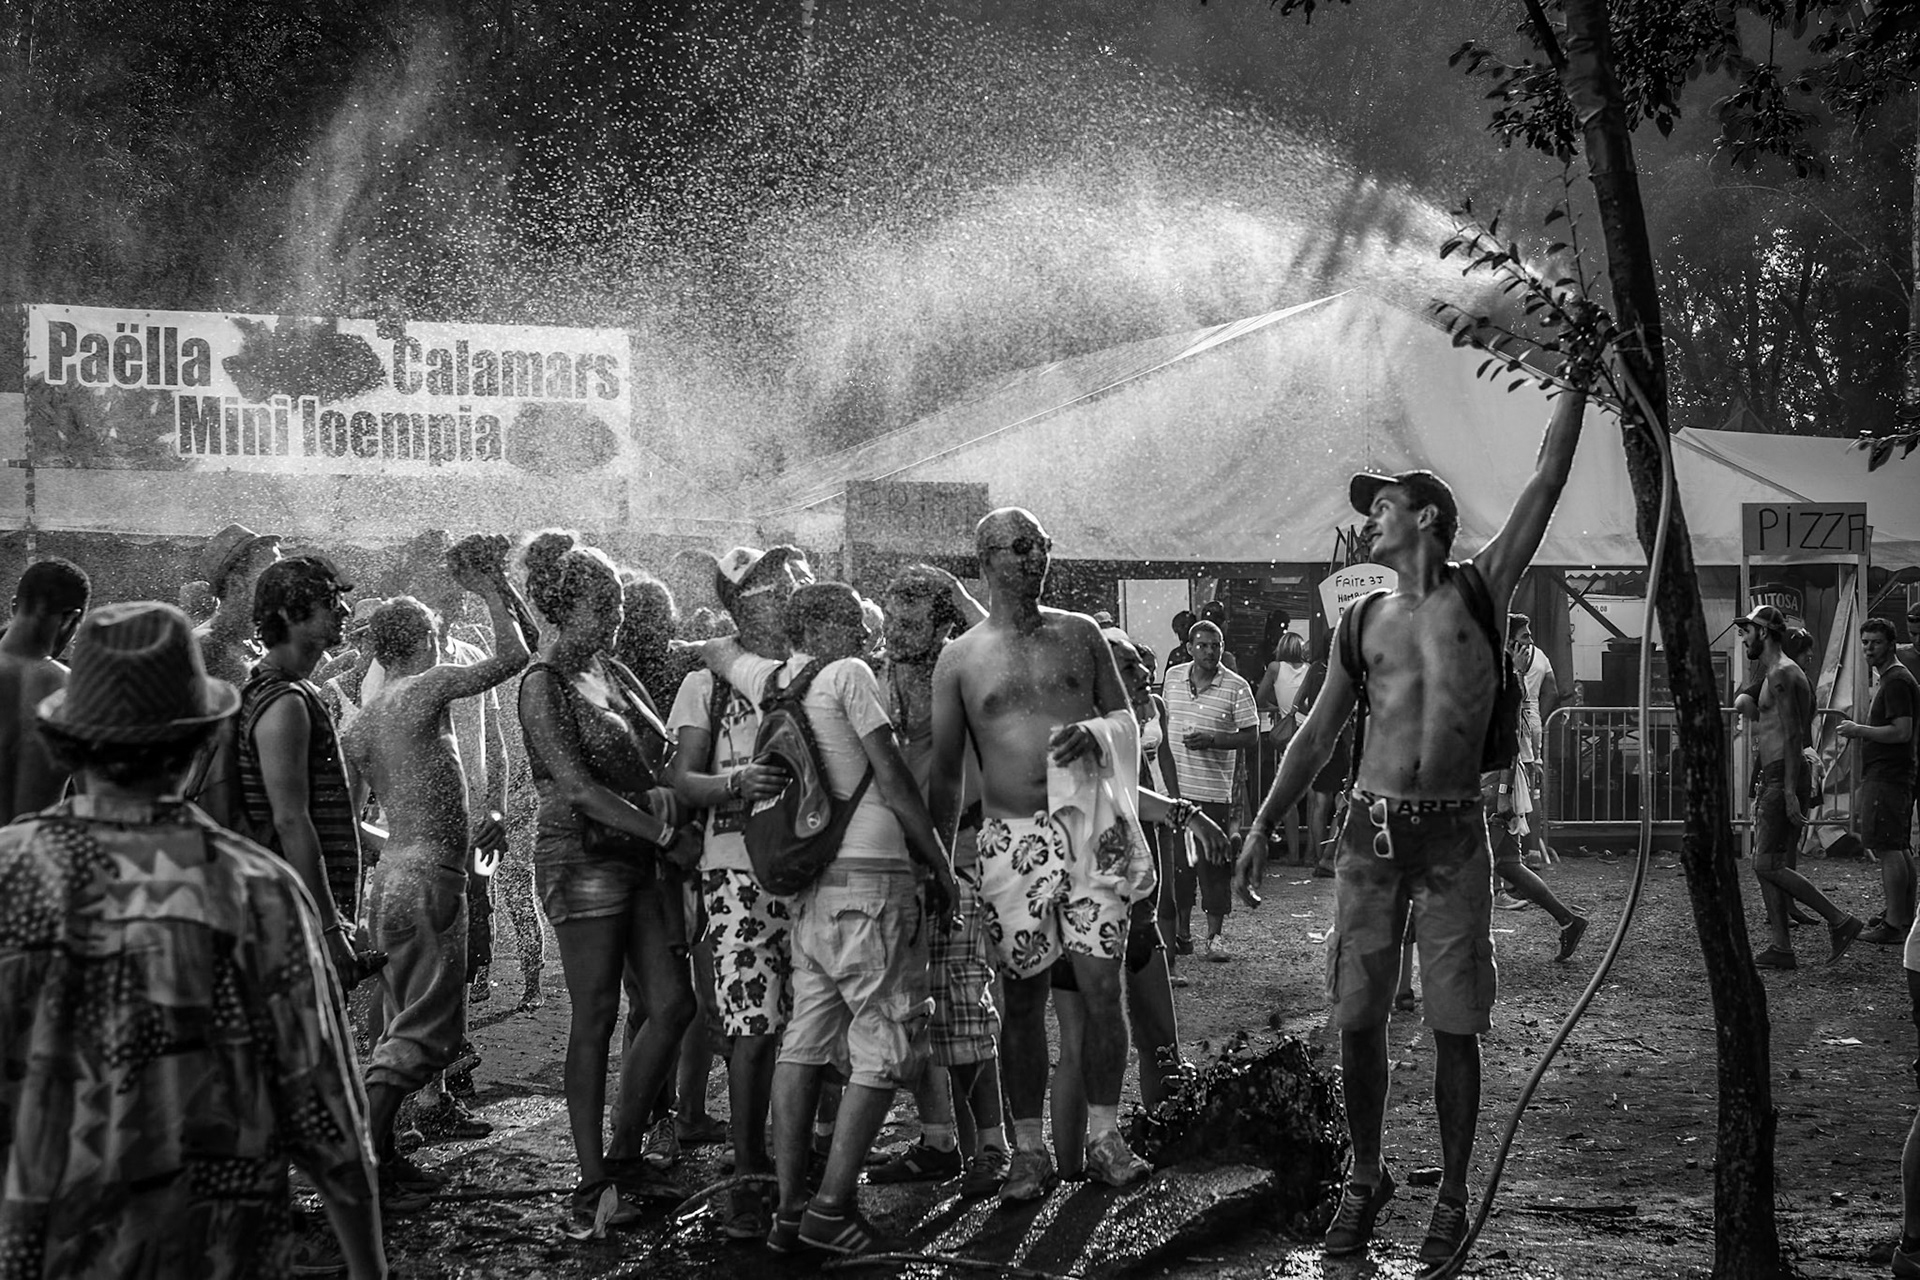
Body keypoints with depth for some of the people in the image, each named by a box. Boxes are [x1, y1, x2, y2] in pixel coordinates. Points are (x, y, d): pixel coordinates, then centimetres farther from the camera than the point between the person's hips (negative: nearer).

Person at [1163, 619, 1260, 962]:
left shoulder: (1235, 687, -6)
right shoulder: (1173, 677, 7)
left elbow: (1252, 737, -7)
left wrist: (1212, 740, -20)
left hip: (1213, 790, -4)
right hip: (1174, 785, 4)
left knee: (1214, 864, -2)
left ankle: (1214, 935, 6)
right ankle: (1181, 927, 22)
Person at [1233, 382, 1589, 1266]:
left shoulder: (1482, 588, 4)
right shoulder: (1362, 621, 11)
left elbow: (1549, 476, 0)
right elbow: (1319, 733, 16)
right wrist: (1263, 823, 12)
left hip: (1453, 836, -2)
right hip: (1372, 831, 2)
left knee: (1453, 1025, -1)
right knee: (1357, 1020, 1)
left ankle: (1452, 1198, 8)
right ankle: (1364, 1179, 17)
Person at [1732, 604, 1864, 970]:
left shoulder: (1782, 675, -12)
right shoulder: (1771, 673, 20)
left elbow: (1793, 734, -19)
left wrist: (1791, 792, -25)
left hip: (1784, 778, -10)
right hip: (1771, 778, 10)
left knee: (1768, 865, -12)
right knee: (1766, 865, 7)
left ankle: (1840, 922, -10)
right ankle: (1780, 949, 7)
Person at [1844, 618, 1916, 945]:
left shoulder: (1896, 681, -14)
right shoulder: (1885, 677, 20)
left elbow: (1902, 732, -22)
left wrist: (1859, 730, -14)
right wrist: (1861, 731, 14)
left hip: (1887, 776, -11)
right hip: (1889, 774, 11)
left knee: (1887, 848, -11)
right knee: (1899, 849, 13)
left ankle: (1895, 925, -11)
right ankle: (1905, 919, 18)